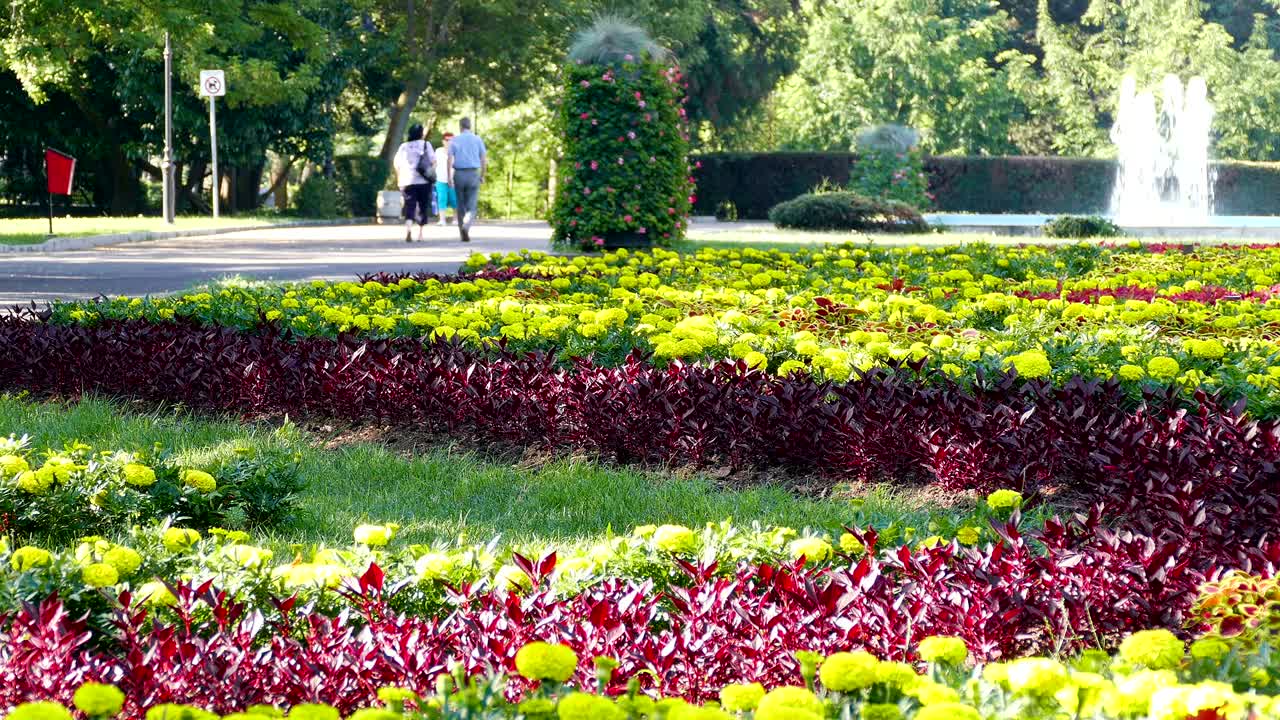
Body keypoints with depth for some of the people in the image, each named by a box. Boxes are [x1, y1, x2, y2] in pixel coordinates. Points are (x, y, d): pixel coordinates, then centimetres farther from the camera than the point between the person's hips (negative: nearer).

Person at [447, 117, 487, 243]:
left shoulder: (454, 141, 2)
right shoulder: (477, 139, 2)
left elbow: (450, 160, -7)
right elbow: (484, 160, 1)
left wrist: (449, 177, -6)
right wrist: (482, 175, 12)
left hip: (458, 174, 1)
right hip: (473, 174, -1)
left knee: (461, 205, 12)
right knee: (471, 206, -1)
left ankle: (464, 235, 14)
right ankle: (466, 227, -28)